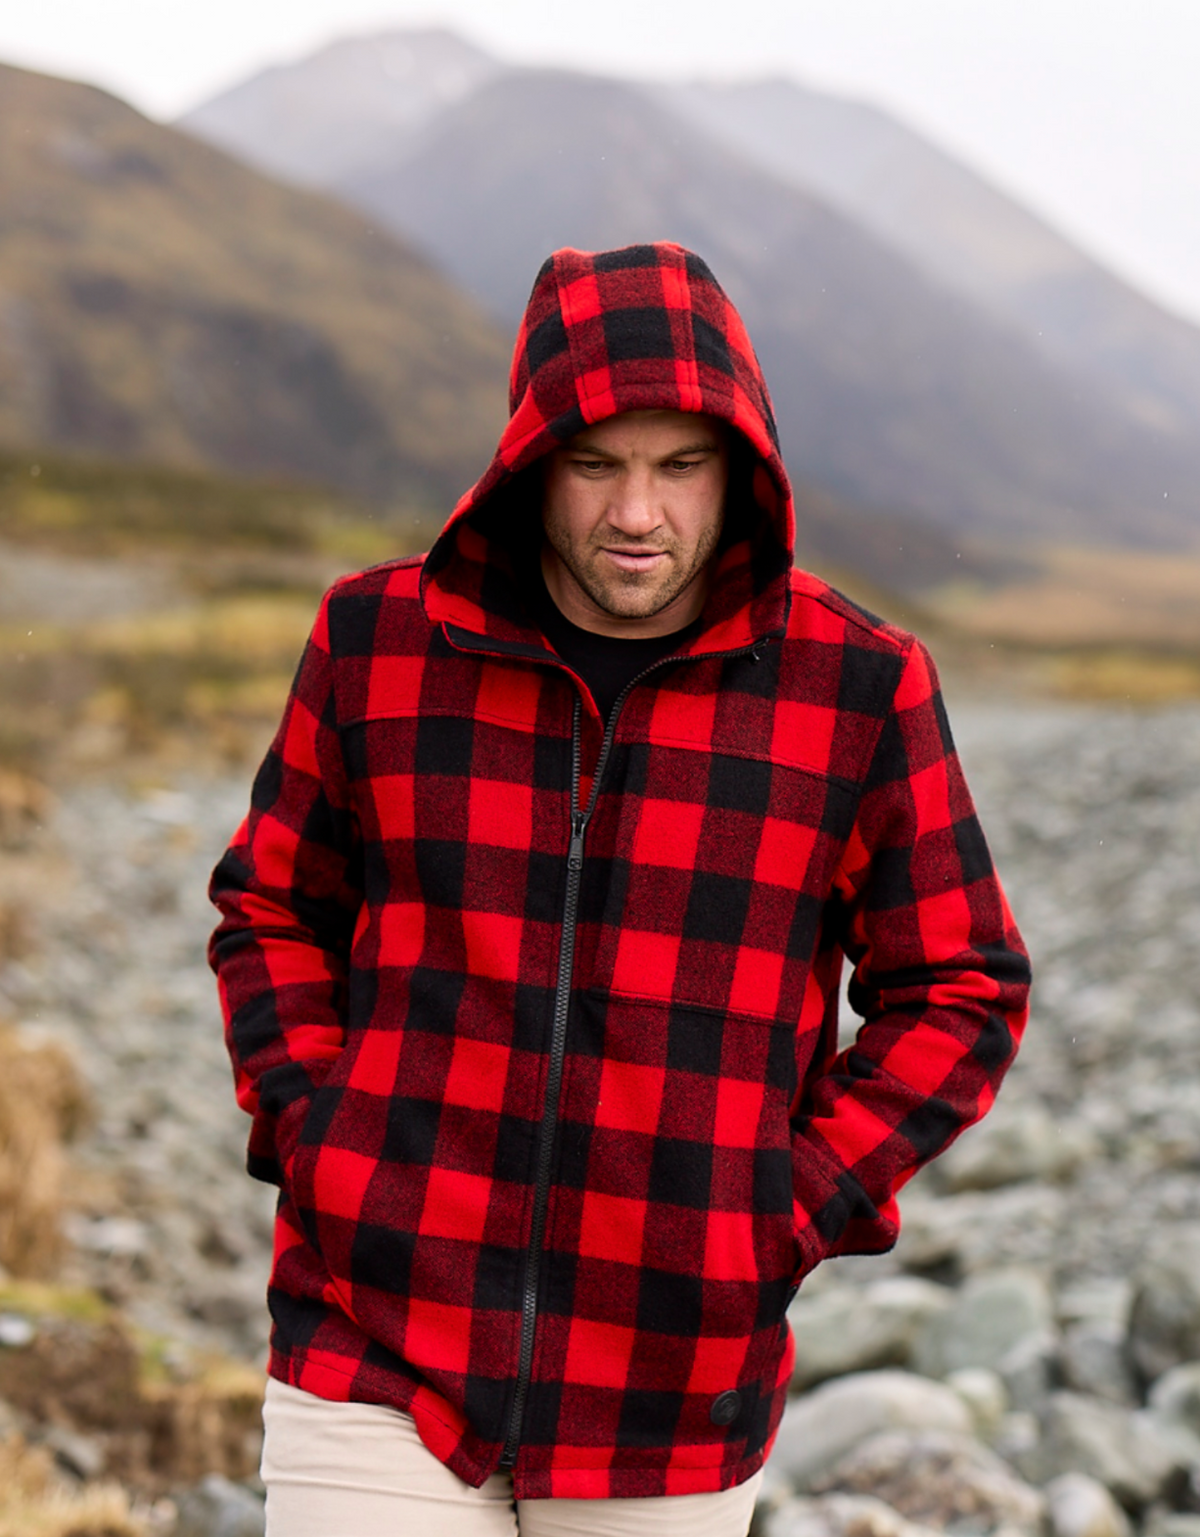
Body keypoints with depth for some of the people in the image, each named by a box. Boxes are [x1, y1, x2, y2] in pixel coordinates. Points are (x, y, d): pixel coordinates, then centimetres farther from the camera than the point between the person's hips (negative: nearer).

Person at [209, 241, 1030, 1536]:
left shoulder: (862, 687, -3)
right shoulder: (380, 638, 0)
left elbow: (958, 994, 5)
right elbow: (272, 909, 13)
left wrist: (791, 1203, -5)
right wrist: (310, 1126, -1)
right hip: (379, 1347, 0)